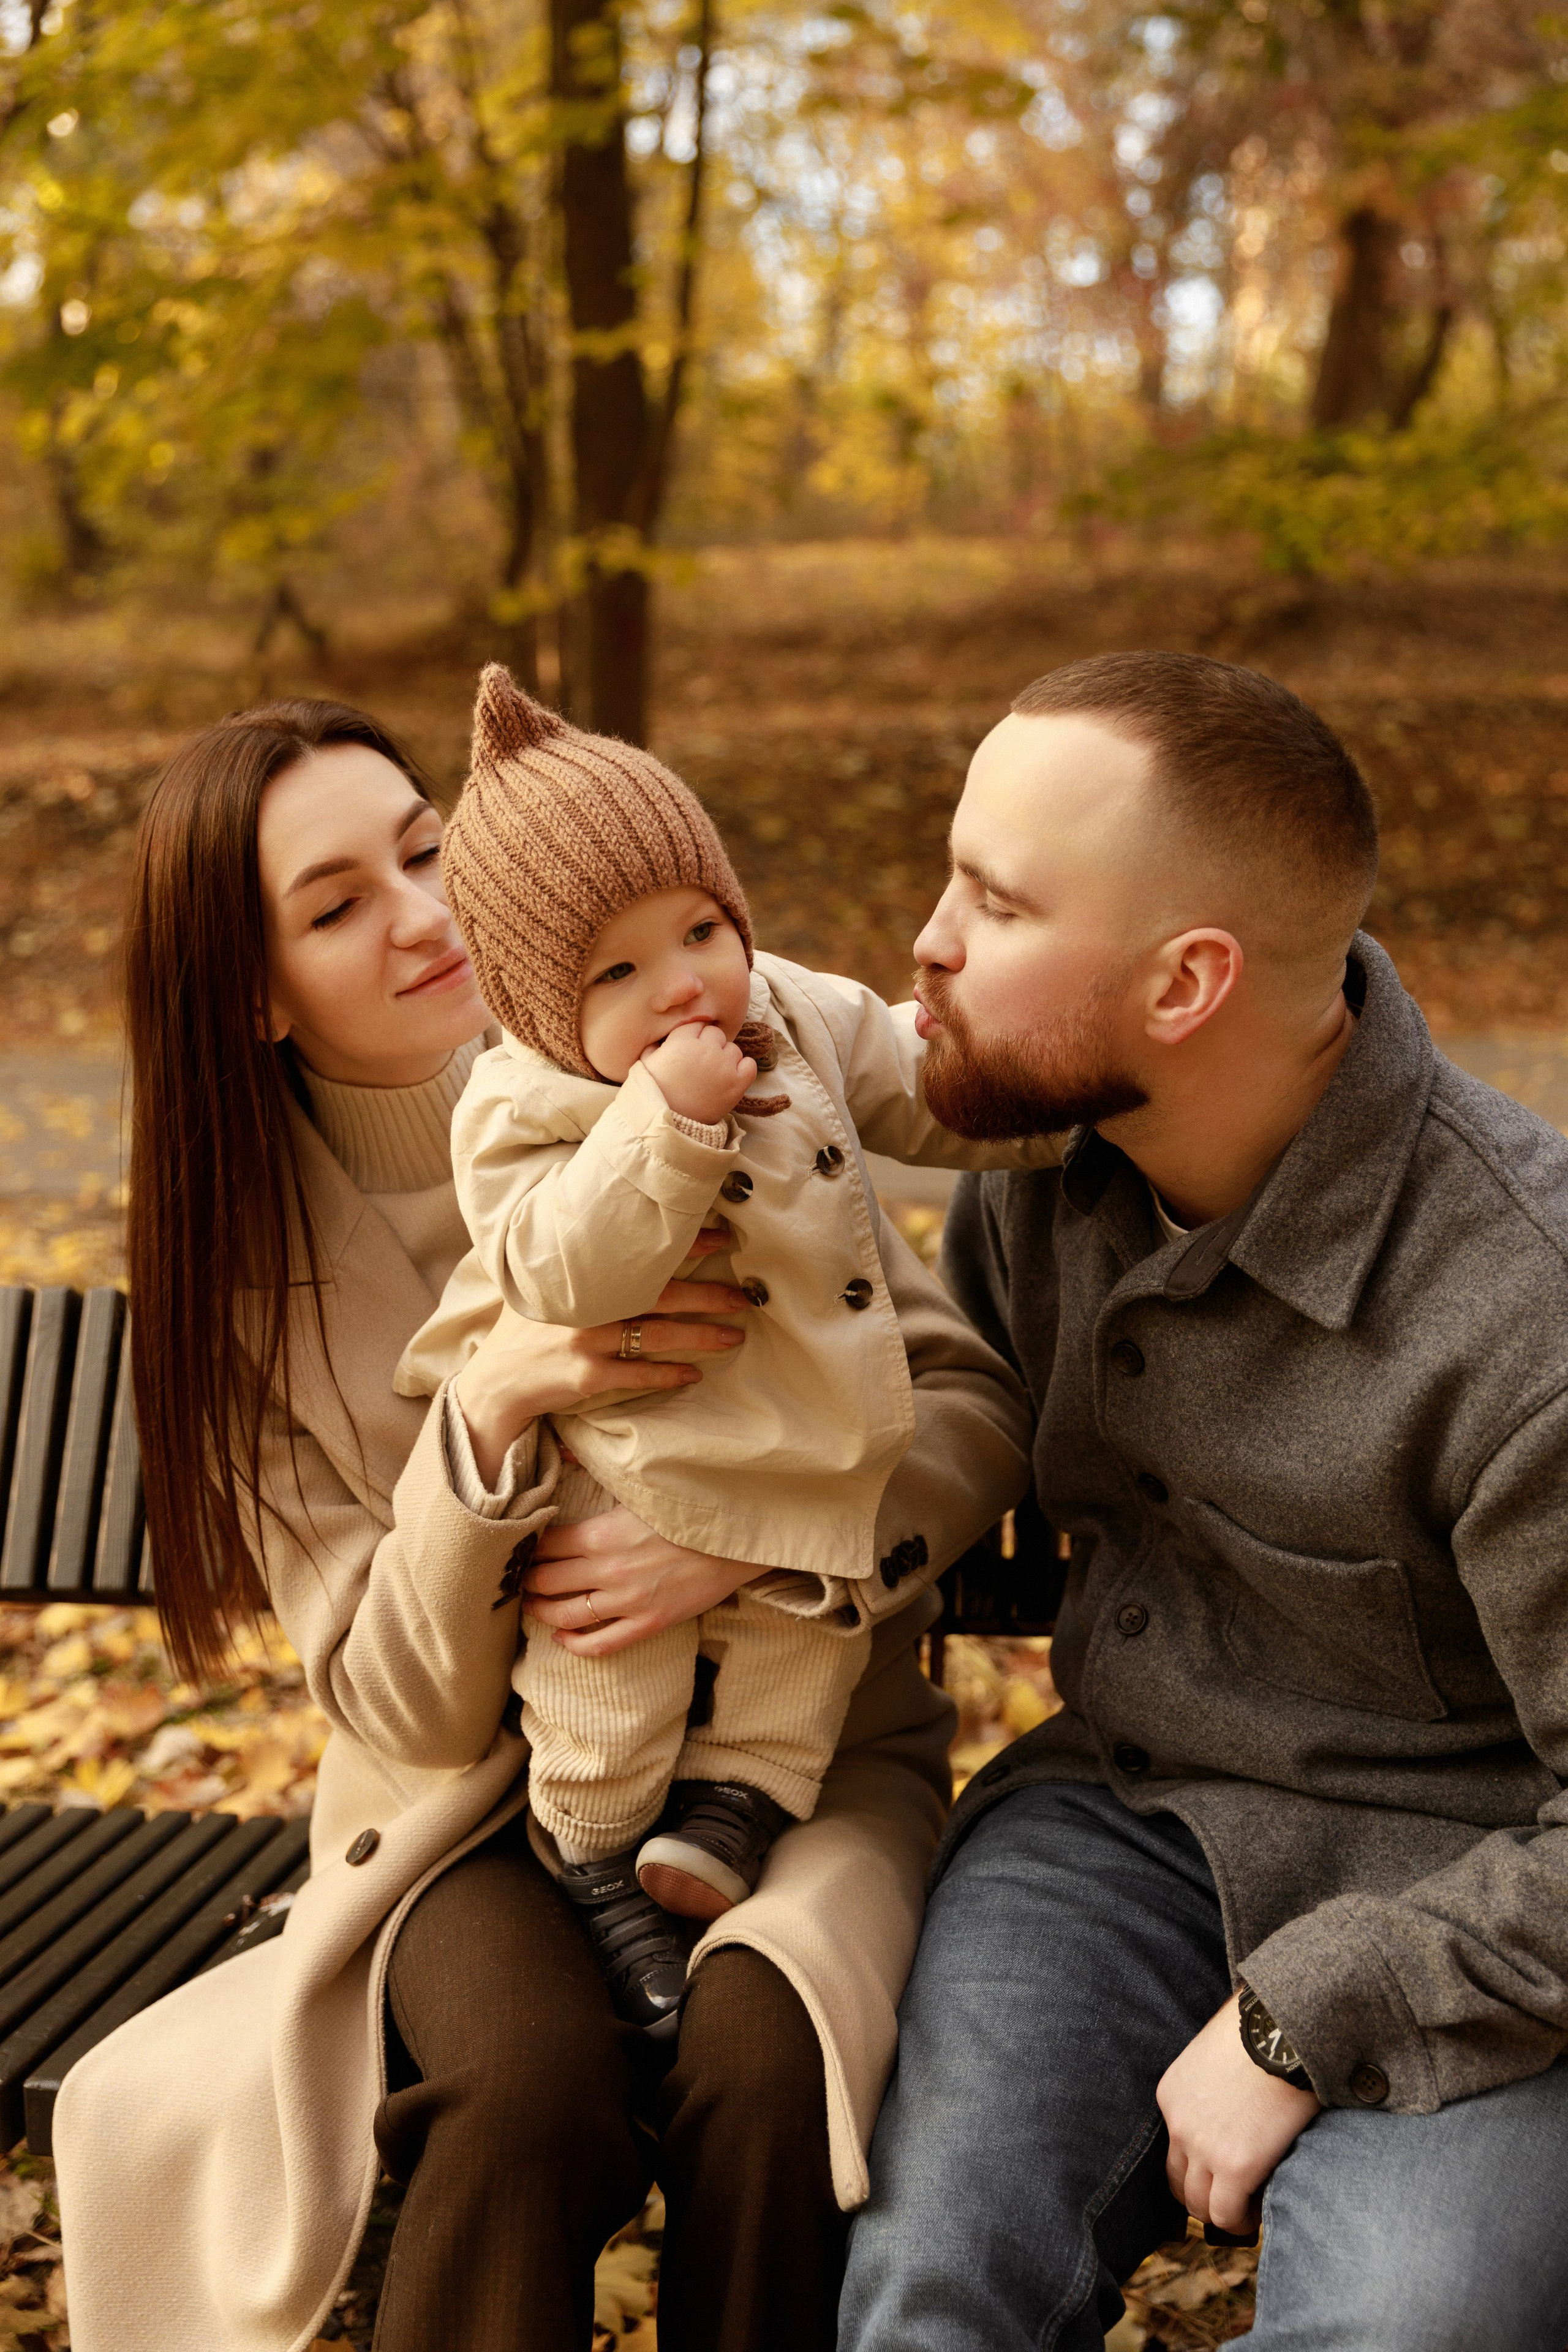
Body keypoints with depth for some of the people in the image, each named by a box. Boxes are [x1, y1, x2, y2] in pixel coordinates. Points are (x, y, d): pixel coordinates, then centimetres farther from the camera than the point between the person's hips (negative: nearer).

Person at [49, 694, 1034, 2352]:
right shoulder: (246, 1268, -3)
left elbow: (969, 1402, -5)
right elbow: (400, 1703, -8)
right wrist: (490, 1417, -26)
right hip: (477, 1792, 0)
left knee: (764, 2058, -30)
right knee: (533, 2082, -31)